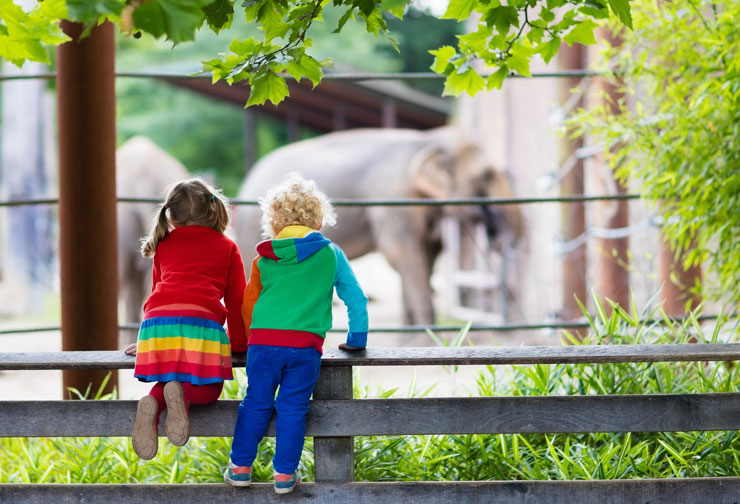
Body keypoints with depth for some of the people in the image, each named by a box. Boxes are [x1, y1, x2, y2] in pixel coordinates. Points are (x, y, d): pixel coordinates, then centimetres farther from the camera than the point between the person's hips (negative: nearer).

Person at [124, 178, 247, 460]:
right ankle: (181, 394, -25)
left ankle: (153, 403, -16)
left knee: (167, 381, 21)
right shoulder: (227, 247, 22)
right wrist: (238, 342, 31)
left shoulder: (164, 246, 29)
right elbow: (237, 300, 21)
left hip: (156, 320, 2)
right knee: (206, 391, 11)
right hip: (201, 322, -2)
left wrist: (149, 338, 49)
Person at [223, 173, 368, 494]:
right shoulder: (330, 253, 8)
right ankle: (284, 474, 7)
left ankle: (240, 467, 14)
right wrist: (356, 339, 23)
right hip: (306, 345, -1)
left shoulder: (264, 259, 10)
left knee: (256, 403, 11)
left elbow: (248, 305, 17)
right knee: (292, 408, 5)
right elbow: (355, 298, 12)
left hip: (264, 340, 1)